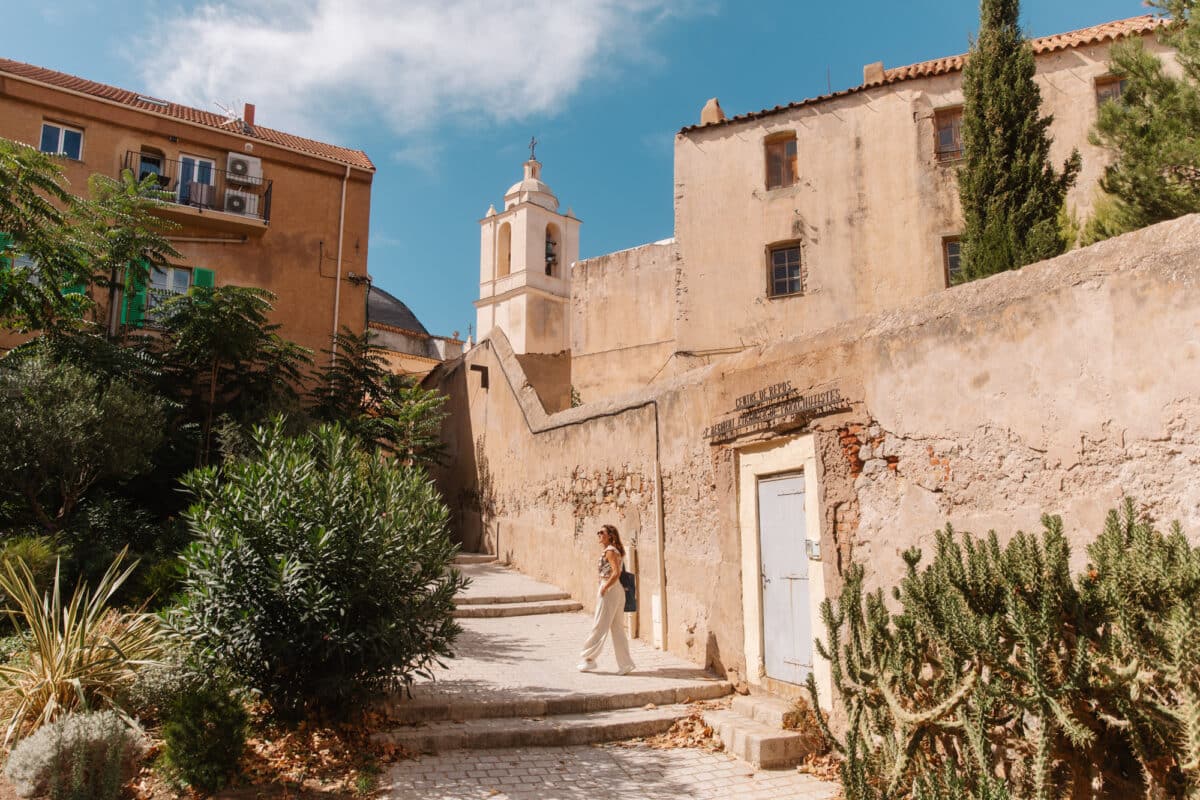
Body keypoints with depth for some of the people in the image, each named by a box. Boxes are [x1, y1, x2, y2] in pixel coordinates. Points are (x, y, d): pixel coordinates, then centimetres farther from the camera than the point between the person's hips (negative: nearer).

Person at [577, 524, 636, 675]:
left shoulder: (609, 551, -13)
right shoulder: (615, 550, 15)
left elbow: (616, 573, -23)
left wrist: (604, 588, -17)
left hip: (609, 590, -9)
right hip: (618, 590, 9)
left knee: (599, 626, 2)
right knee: (617, 628, 10)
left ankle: (589, 658, 12)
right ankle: (625, 664, 11)